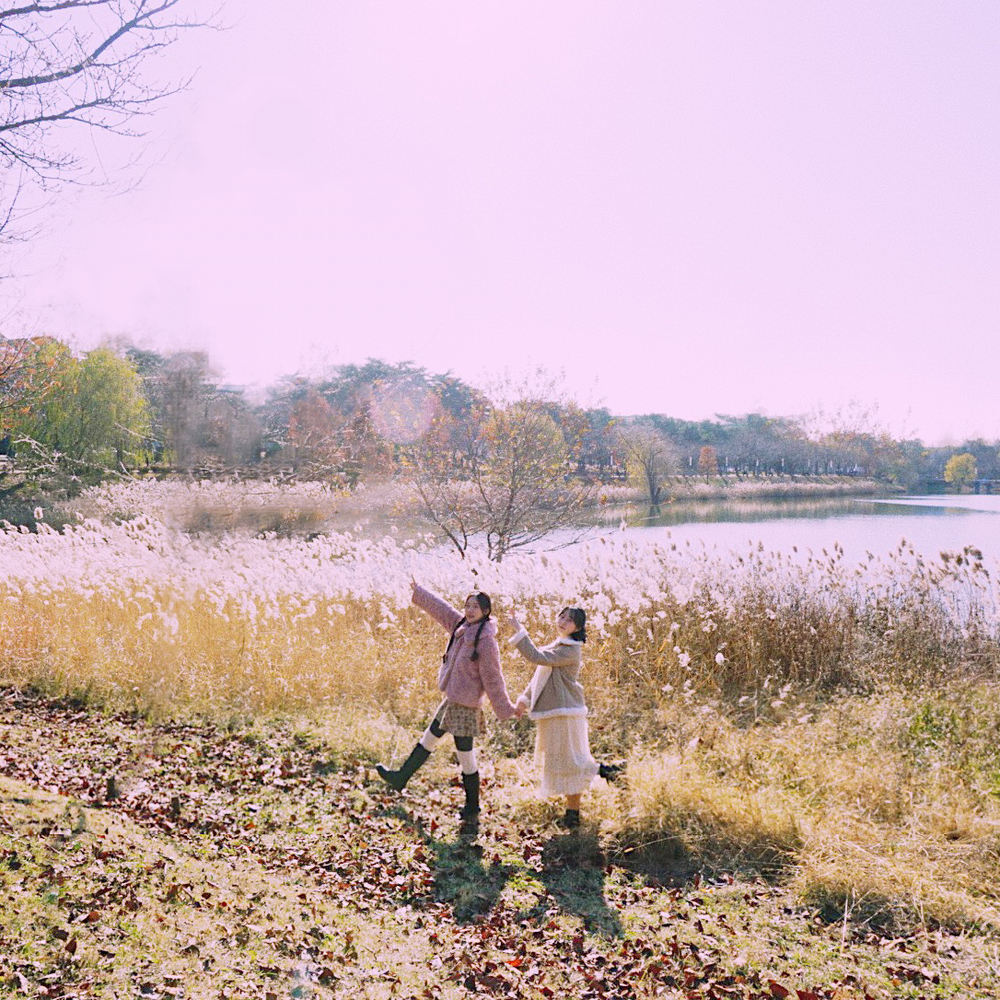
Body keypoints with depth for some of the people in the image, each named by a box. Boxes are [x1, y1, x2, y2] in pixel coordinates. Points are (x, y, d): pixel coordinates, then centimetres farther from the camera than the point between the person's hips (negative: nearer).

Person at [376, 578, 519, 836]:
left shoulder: (486, 641, -20)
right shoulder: (461, 626, 2)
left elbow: (493, 679, -16)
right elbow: (440, 608, 16)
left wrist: (505, 709, -9)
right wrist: (418, 592, 27)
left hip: (465, 705, -9)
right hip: (451, 699, 9)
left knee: (466, 757, -1)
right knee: (429, 738, 23)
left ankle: (472, 812, 12)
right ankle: (400, 778, 41)